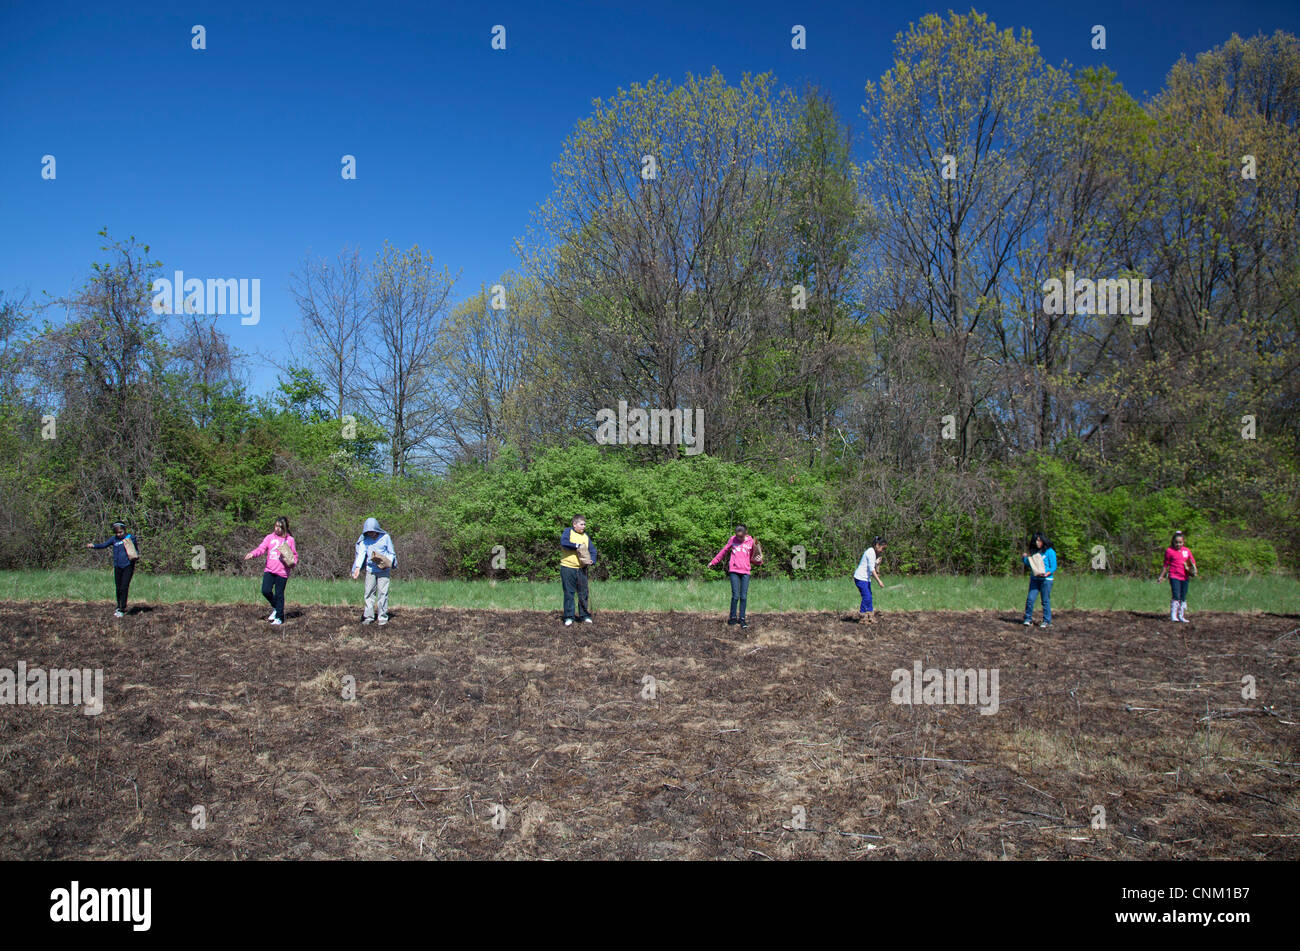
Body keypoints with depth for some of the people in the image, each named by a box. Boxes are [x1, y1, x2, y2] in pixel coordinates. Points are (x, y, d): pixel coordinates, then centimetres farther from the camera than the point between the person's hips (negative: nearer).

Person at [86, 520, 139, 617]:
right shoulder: (114, 539, 7)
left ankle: (122, 610, -4)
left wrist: (136, 556, -6)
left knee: (124, 588, -9)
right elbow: (103, 545, -3)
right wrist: (93, 545, -18)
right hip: (118, 567, 3)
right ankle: (119, 607, 24)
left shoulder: (130, 537, 1)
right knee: (118, 588, 7)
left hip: (128, 566, -3)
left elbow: (136, 549, 12)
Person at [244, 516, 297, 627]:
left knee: (279, 594, 1)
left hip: (282, 572, -2)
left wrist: (292, 562, -14)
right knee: (266, 590, -10)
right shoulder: (270, 537, 7)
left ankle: (279, 617, 14)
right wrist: (252, 554, -23)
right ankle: (275, 607, 19)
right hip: (269, 570, 2)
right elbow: (261, 548, -3)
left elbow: (294, 555, 7)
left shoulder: (290, 540, 2)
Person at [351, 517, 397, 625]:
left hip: (383, 570, -2)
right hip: (370, 569, 2)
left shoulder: (385, 537, -4)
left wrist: (388, 563, -14)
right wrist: (358, 567, -23)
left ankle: (383, 616, 4)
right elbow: (361, 553, -8)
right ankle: (368, 616, 9)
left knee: (383, 592, -4)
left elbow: (391, 553, 4)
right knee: (369, 592, 2)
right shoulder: (364, 539, 0)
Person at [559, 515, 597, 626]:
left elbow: (592, 549, 9)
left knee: (583, 593, 7)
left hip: (582, 569, 4)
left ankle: (584, 615, 16)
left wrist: (592, 560, -9)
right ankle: (569, 617, 7)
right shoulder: (568, 532, -2)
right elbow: (563, 542, -20)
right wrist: (577, 545, -14)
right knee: (569, 593, 1)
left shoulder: (586, 536, 13)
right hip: (568, 567, -4)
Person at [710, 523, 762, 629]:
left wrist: (758, 560, -5)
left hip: (745, 572, 1)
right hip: (734, 571, -1)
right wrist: (713, 562, 20)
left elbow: (752, 559, 16)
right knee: (735, 596, -5)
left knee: (744, 596, 0)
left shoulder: (751, 542, 6)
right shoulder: (732, 539, 5)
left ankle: (742, 618, 7)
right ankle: (733, 617, 6)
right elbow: (724, 551, 16)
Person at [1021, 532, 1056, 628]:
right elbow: (1027, 563, 24)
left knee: (1046, 601, -1)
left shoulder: (1049, 551, -2)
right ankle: (1028, 619, 5)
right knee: (1030, 599, -3)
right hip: (1034, 578, 5)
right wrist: (1025, 557, 3)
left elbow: (1053, 567, -5)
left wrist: (1046, 574, -20)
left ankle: (1047, 621, 7)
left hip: (1046, 579, -5)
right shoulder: (1034, 551, 14)